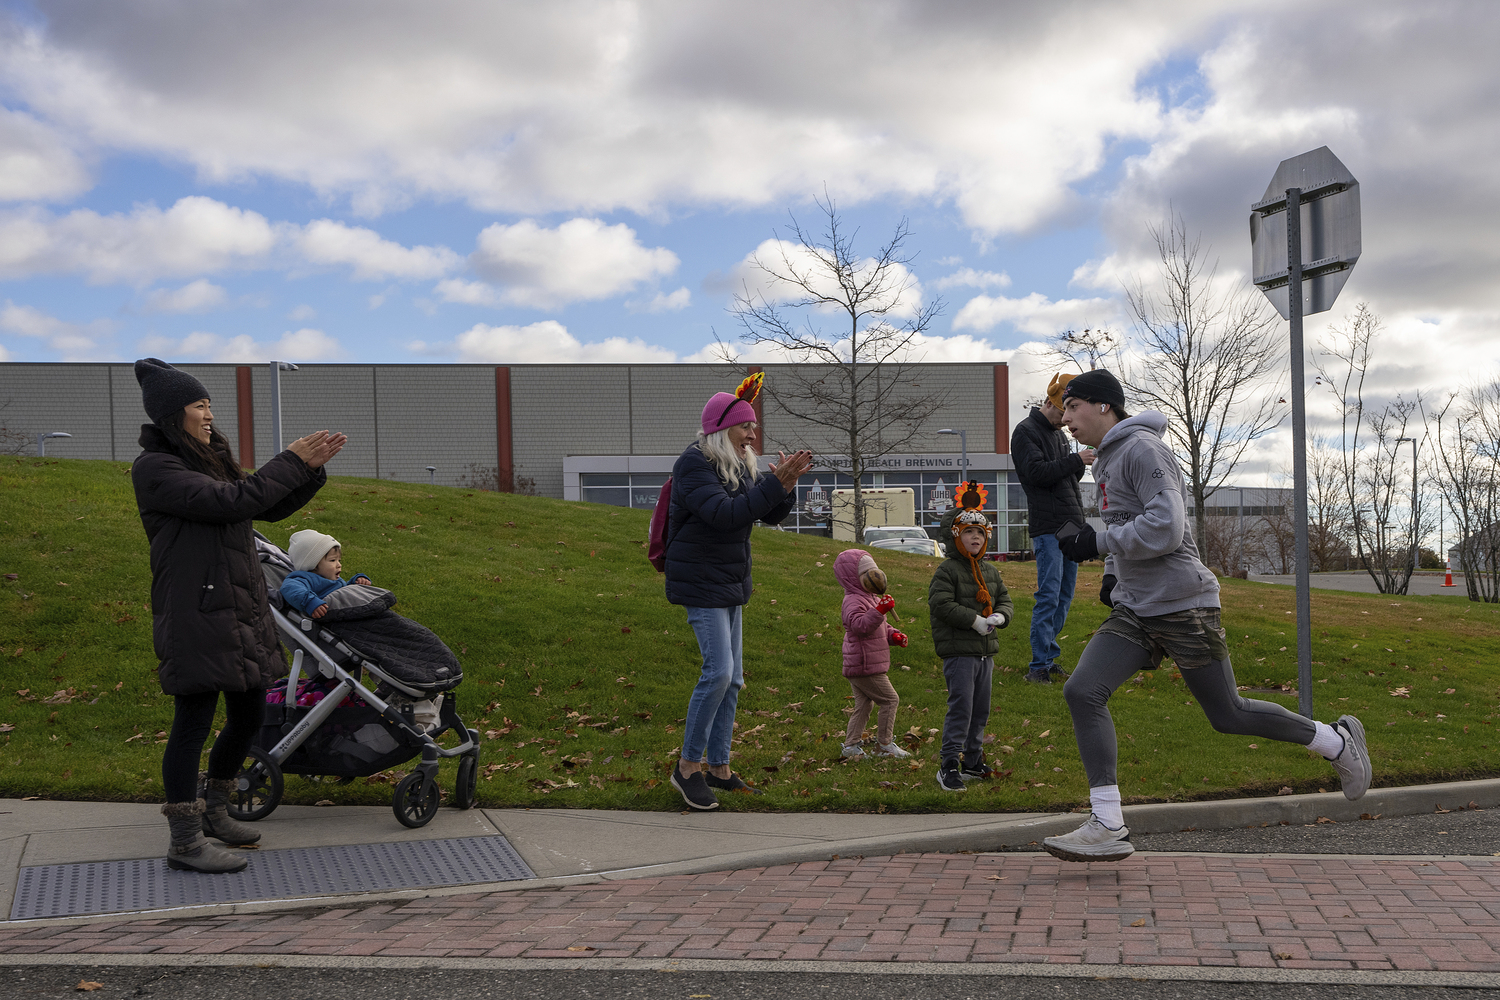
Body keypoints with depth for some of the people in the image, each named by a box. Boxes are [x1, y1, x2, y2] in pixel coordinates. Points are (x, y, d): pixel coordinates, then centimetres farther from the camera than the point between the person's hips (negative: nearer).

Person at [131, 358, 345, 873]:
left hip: (241, 611, 9)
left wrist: (312, 468, 3)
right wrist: (291, 462, -14)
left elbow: (270, 508, 16)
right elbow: (230, 501, -20)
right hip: (196, 614, -9)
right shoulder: (155, 467, -9)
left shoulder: (211, 461, 17)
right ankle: (186, 843, 7)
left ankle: (213, 812, 32)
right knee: (194, 722, -3)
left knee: (248, 714, 14)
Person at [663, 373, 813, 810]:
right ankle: (688, 766, -2)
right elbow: (723, 513, -28)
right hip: (701, 582, -9)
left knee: (732, 678, 10)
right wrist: (775, 483, -30)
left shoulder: (740, 467, 10)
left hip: (731, 584, 9)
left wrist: (786, 485, -9)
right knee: (719, 671, -15)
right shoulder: (694, 464, -16)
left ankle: (719, 768, 20)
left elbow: (770, 515, 11)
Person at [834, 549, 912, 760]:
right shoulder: (853, 601, -15)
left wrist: (894, 636, 9)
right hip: (864, 665, -10)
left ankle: (851, 745, 17)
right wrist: (880, 610, -41)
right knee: (890, 700, -5)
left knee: (863, 705, 13)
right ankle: (884, 744, 3)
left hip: (858, 666, 10)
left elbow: (881, 628, 28)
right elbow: (860, 625, -32)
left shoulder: (871, 599, 19)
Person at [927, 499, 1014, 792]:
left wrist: (999, 616, -7)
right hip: (959, 651, -7)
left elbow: (1005, 600, 17)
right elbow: (940, 604, -17)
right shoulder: (947, 570, -8)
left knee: (981, 710, 13)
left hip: (986, 651, 7)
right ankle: (949, 765, -7)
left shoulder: (990, 571, 14)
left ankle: (972, 761, 24)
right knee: (961, 708, -12)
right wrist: (974, 620, -20)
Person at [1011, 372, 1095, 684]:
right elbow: (1036, 473, -17)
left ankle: (1049, 658, 15)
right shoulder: (1026, 431, -5)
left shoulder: (1059, 433, 20)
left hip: (1072, 526, 8)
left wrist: (1081, 465, -1)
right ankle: (1039, 666, -8)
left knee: (1064, 596, 8)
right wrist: (1075, 460, -16)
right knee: (1049, 596, -11)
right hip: (1047, 527, -8)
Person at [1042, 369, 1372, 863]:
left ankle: (1337, 742, 28)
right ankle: (1108, 828, -10)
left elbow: (1166, 527, -23)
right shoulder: (1107, 459, 16)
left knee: (1228, 715, 3)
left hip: (1182, 605, -8)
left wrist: (1098, 543, -19)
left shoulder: (1143, 449, -13)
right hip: (1134, 611, 8)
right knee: (1082, 691, -10)